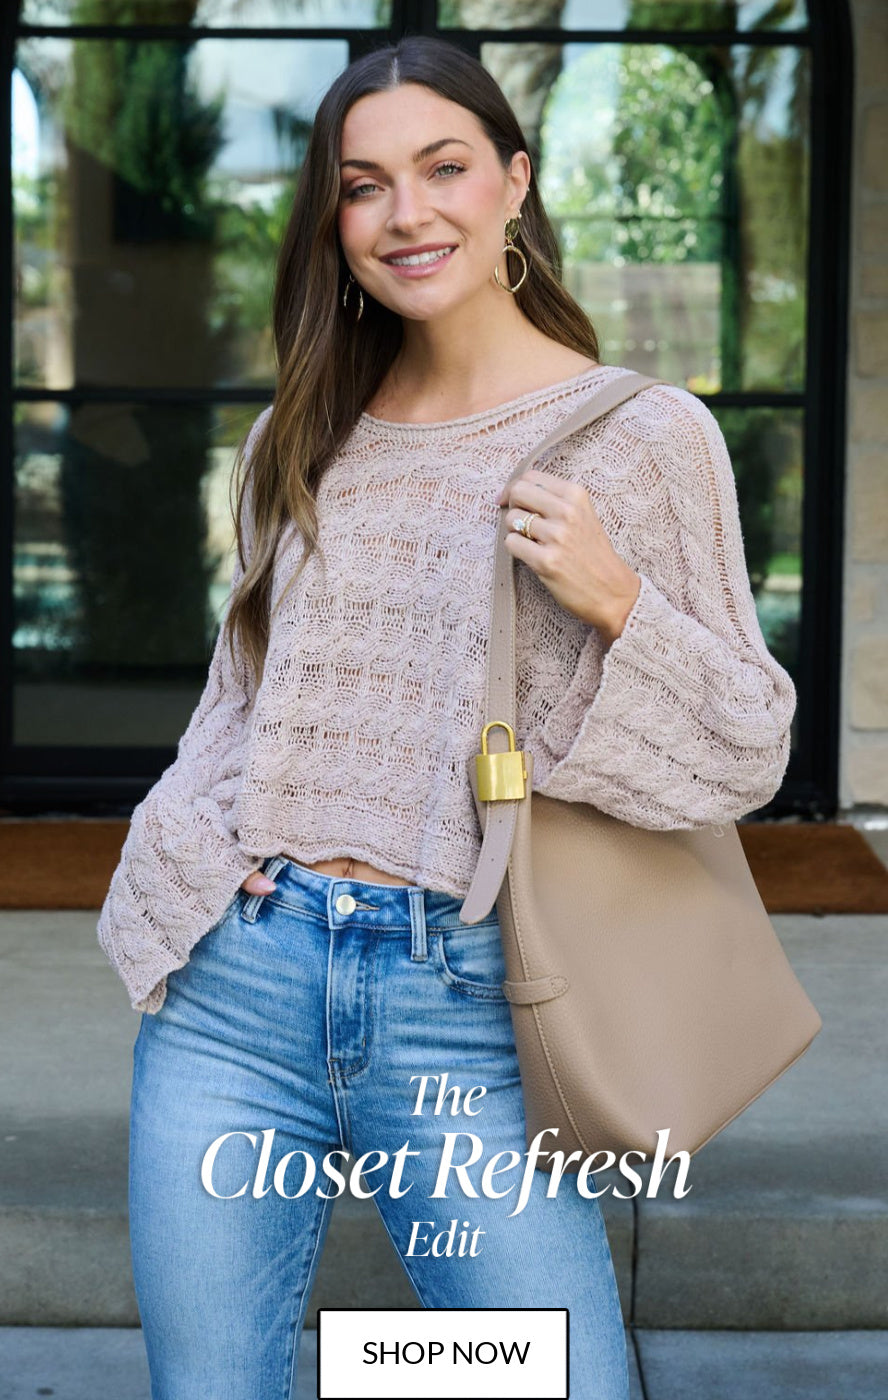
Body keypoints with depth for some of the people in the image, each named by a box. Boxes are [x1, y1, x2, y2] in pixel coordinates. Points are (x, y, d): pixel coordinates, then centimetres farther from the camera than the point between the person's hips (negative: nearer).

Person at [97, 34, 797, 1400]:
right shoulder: (302, 440, 12)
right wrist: (174, 891, 12)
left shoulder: (646, 433, -1)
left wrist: (616, 600, -15)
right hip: (237, 982, 4)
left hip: (465, 1000, -3)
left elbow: (750, 750, 0)